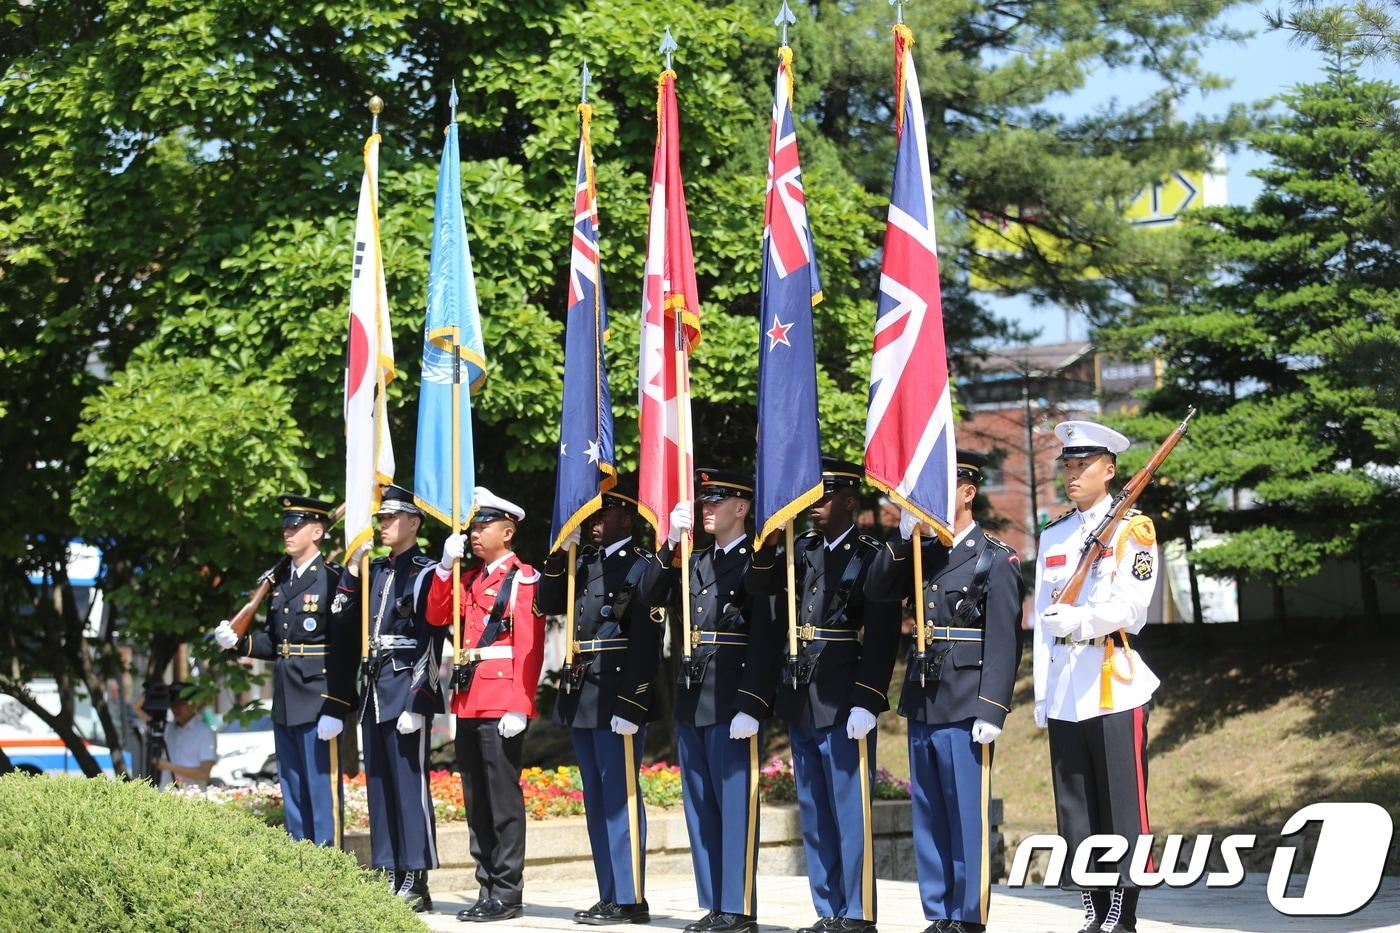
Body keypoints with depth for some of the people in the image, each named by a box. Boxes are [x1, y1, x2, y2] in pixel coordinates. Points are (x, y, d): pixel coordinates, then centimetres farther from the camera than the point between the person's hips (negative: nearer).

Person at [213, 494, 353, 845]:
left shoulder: (334, 579, -10)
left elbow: (345, 649, -15)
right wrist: (238, 642, 0)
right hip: (285, 703, 8)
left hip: (319, 703, -8)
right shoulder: (280, 580, 14)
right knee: (292, 793, 13)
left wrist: (334, 709, -20)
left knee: (323, 789, -4)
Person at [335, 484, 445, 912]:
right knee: (379, 785, 9)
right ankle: (391, 877, 15)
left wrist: (416, 701, -17)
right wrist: (352, 570, 2)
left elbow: (432, 642, -12)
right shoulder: (374, 571, 16)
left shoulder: (426, 573, -7)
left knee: (410, 784, -6)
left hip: (408, 690, -8)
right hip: (374, 689, 8)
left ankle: (416, 884, -3)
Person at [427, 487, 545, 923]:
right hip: (468, 703, 8)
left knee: (503, 800, -4)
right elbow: (437, 617, 11)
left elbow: (530, 647, -12)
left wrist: (520, 706, -19)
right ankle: (487, 889, 15)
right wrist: (445, 567, 2)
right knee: (476, 803, 10)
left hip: (503, 706, -8)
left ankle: (508, 893, 0)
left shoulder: (524, 578, -6)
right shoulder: (471, 579, 18)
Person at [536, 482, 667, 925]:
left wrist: (629, 705, -20)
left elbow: (645, 643, -15)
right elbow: (547, 603, 11)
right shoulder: (585, 563, 16)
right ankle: (610, 897, 17)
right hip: (582, 698, 8)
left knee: (620, 799, -6)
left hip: (618, 700, -8)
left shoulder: (644, 567, -9)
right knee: (597, 802, 11)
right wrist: (562, 551, 0)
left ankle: (630, 900, -1)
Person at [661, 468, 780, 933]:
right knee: (700, 807, 10)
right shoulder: (696, 561, 18)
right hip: (692, 701, 8)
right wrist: (671, 543, -2)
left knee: (735, 804, -4)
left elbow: (767, 641, -13)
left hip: (733, 701, -8)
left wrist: (751, 707, -20)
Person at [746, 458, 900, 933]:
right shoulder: (802, 550, 15)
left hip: (844, 706, -7)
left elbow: (882, 636, -12)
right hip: (801, 703, 7)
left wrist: (865, 702, -19)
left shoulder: (871, 556, -6)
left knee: (850, 812, -4)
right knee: (814, 814, 11)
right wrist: (768, 536, -13)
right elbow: (759, 585, 1)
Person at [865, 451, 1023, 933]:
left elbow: (1004, 640, -9)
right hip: (922, 703, 6)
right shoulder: (921, 553, 15)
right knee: (928, 816, 9)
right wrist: (905, 536, -6)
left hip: (965, 707, -6)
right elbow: (876, 590, 4)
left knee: (968, 817, -3)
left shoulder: (995, 558, -4)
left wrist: (991, 711, -16)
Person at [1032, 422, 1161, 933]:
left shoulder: (1133, 529, 1)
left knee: (1122, 803, -5)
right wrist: (1041, 693, 11)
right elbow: (1042, 620, 16)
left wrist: (1081, 620, -28)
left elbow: (1131, 606, -11)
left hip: (1115, 685, -5)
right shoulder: (1052, 536, 17)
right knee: (1075, 809, 5)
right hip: (1064, 692, 5)